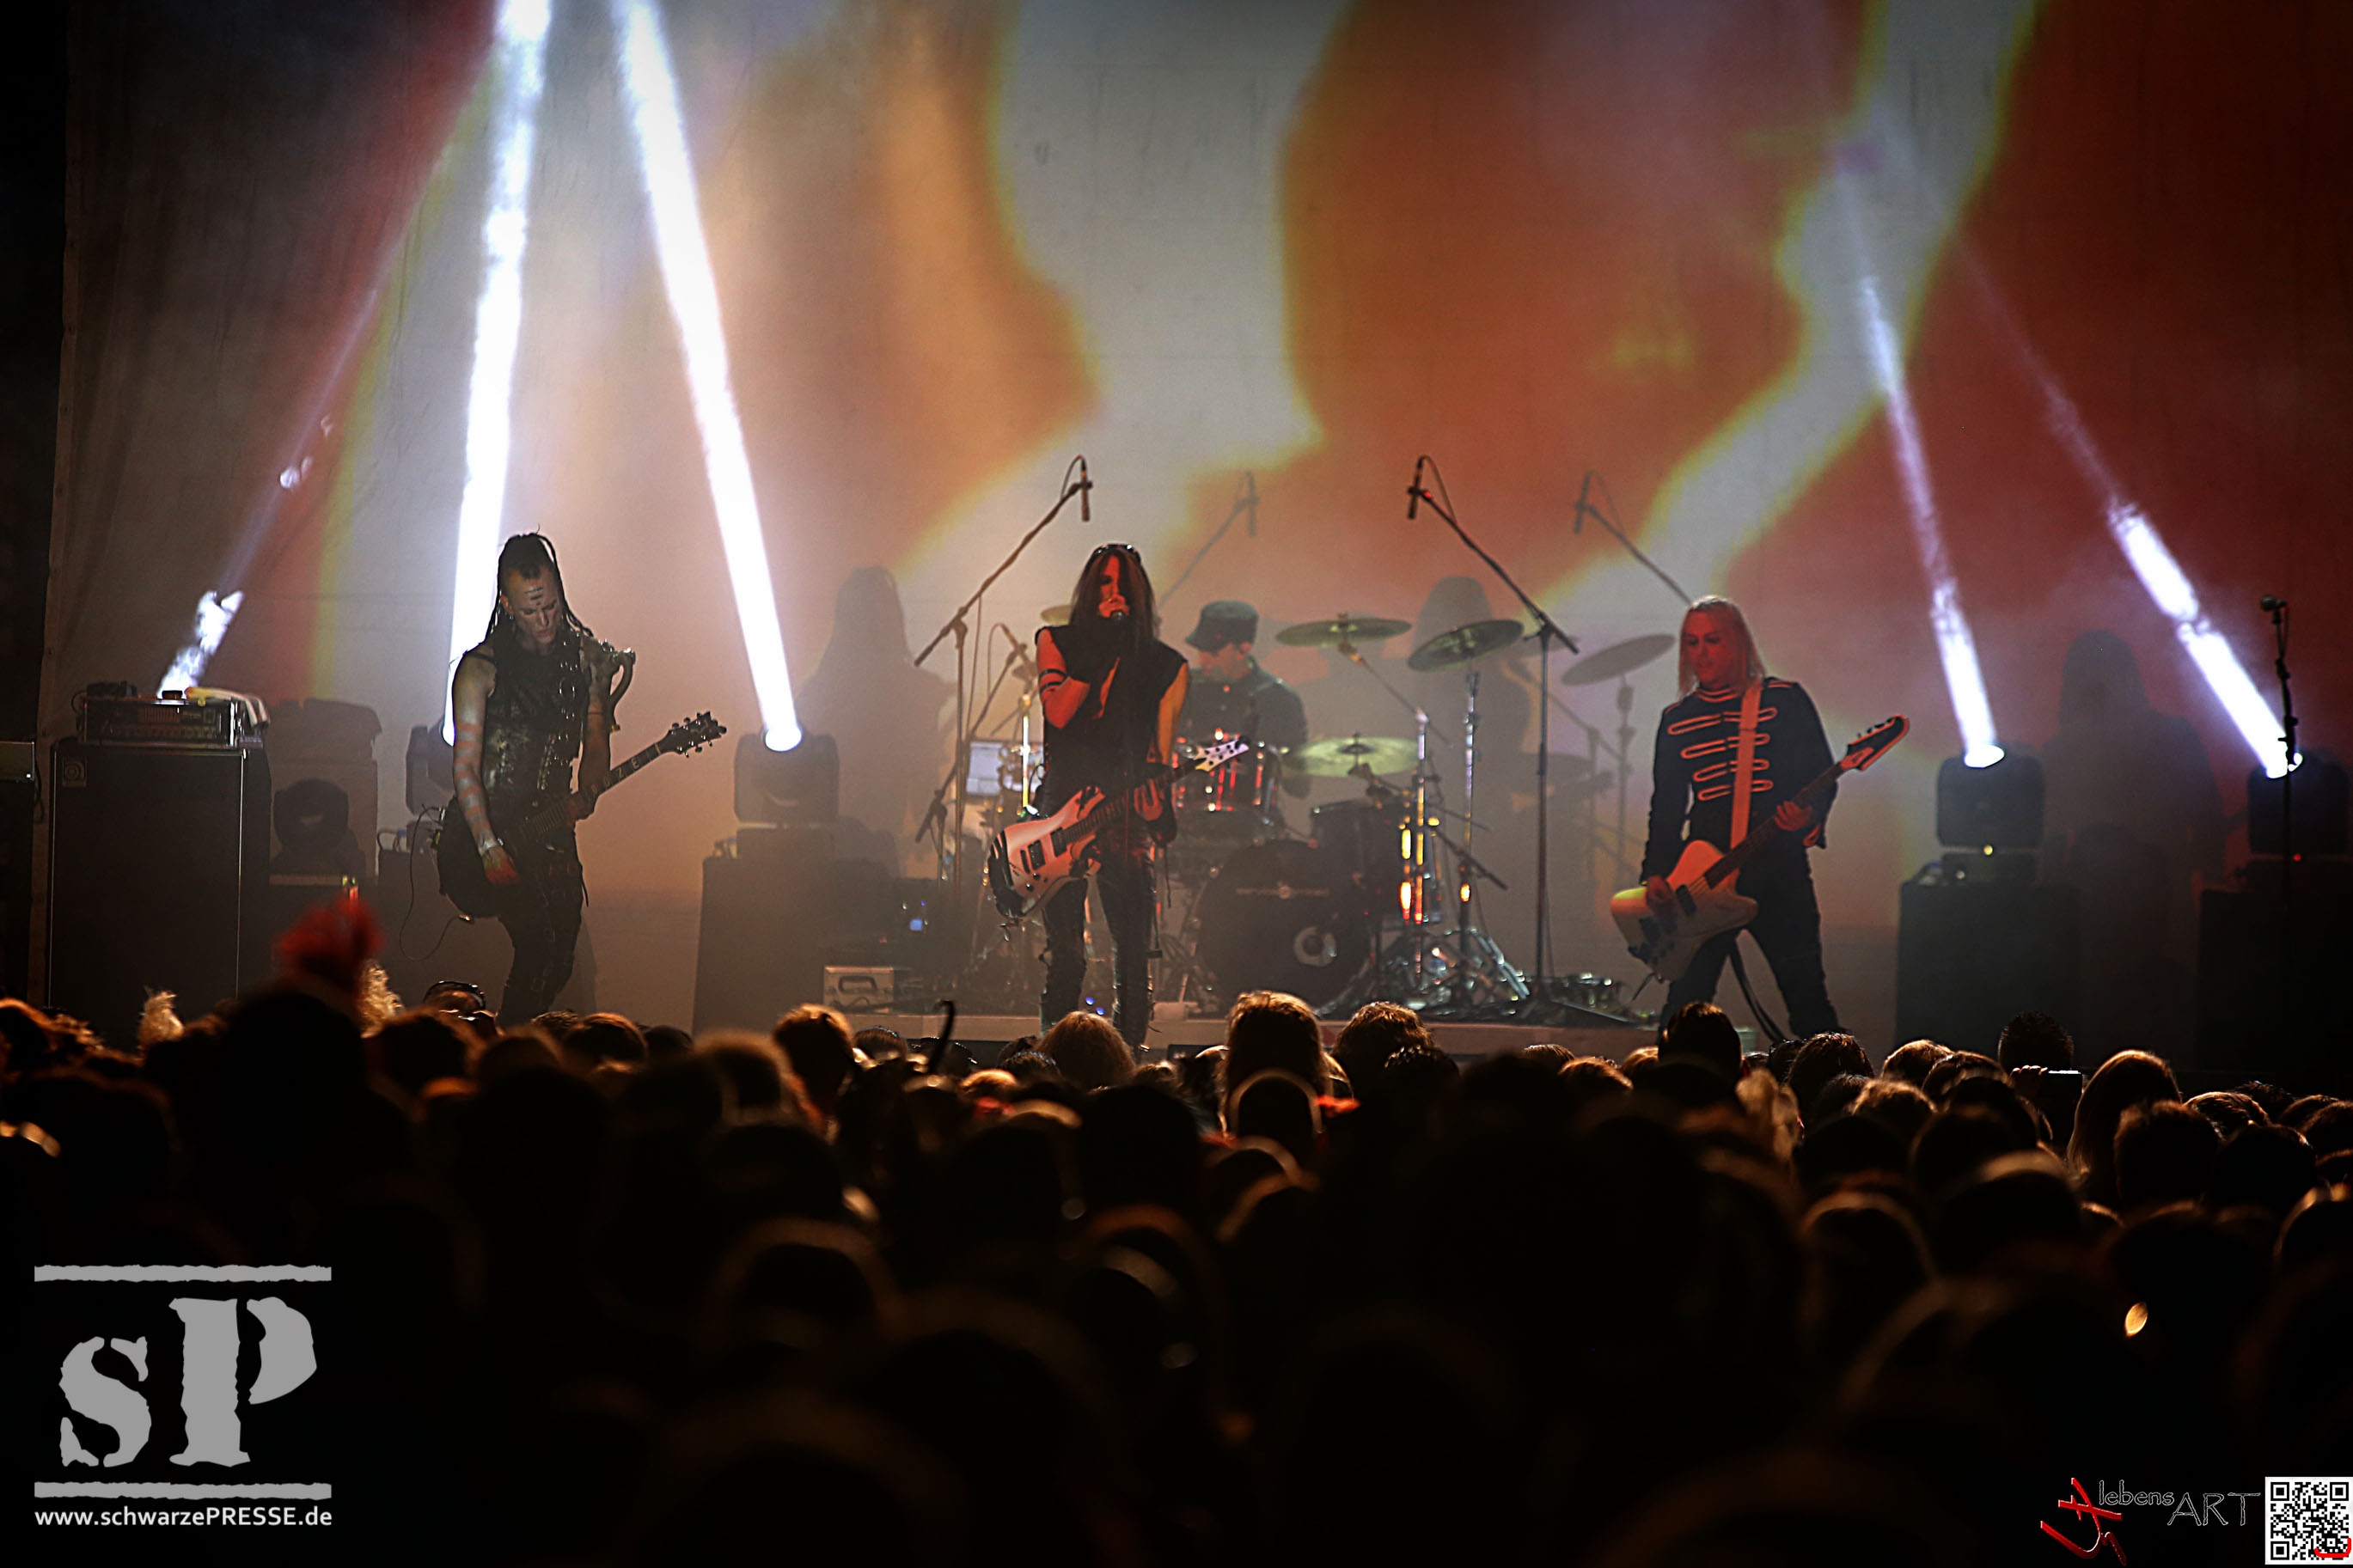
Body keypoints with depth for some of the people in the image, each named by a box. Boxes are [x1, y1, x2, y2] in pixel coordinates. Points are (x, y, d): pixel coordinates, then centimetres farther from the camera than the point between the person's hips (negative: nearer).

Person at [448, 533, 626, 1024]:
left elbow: (596, 743, 12)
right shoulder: (482, 667, -9)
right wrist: (488, 847, -19)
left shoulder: (585, 658, 6)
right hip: (497, 825, -5)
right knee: (538, 945, -17)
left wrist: (588, 791, -10)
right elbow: (465, 764, -11)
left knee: (560, 960, 3)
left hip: (554, 826, 5)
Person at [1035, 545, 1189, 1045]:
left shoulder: (1165, 665, 8)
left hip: (1126, 815, 0)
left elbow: (1161, 752, 10)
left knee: (1134, 948, -5)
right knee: (1065, 952, -2)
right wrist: (1102, 644, -9)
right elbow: (1058, 712, -8)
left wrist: (1159, 801, -4)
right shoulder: (1057, 642, 9)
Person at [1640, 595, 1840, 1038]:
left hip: (1777, 866, -3)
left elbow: (1823, 777, 2)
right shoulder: (1676, 720, 13)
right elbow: (1666, 808, 15)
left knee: (1808, 1003, -4)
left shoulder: (1784, 700, 4)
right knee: (1684, 1006, -3)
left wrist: (1805, 817, -20)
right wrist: (1656, 873, 0)